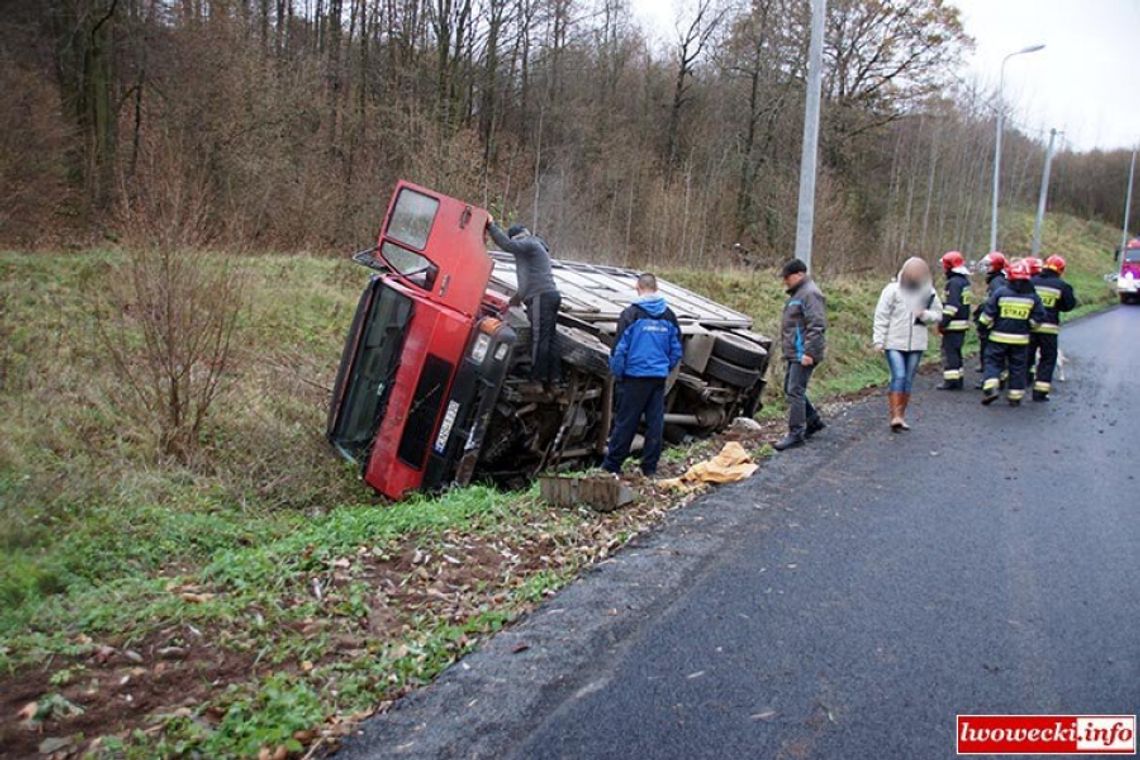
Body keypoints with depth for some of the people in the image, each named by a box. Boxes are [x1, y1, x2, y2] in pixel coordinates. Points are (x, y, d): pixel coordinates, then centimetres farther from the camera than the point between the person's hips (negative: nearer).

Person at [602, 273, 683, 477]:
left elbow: (619, 348, -9)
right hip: (659, 377, 4)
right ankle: (650, 468, 13)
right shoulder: (668, 315, 6)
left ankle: (611, 465, 9)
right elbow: (676, 349, 11)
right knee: (655, 422, 8)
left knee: (625, 422, 2)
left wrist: (616, 374, 2)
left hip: (635, 376, -4)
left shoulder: (631, 314, -9)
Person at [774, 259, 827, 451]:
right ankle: (813, 421, 29)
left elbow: (817, 326, -22)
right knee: (790, 389, 16)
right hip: (794, 353, 11)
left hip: (803, 354, -11)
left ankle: (796, 434, -6)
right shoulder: (797, 293, 18)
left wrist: (808, 352, -24)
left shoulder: (810, 294, -15)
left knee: (795, 391, -10)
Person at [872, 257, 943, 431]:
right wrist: (879, 341, -10)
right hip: (894, 343, -4)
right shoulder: (893, 290, -7)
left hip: (916, 345, 4)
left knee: (908, 381, 9)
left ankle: (901, 416, 18)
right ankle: (895, 416, -9)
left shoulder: (929, 292, 4)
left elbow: (938, 314, 10)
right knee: (898, 377, -13)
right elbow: (881, 316, -6)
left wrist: (925, 315, -12)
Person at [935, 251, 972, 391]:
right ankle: (958, 379, 22)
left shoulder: (954, 282, -17)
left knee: (949, 351, -5)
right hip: (963, 322, 10)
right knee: (956, 352, 16)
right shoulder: (965, 281, 15)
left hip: (953, 325, -10)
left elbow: (951, 305, -22)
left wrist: (943, 323, -20)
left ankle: (951, 380, -5)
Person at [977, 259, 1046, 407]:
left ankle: (990, 389, -10)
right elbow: (1039, 317, 0)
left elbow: (988, 313, -8)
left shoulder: (1000, 292, -8)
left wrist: (984, 326, 5)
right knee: (1018, 367, 10)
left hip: (999, 336, -2)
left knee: (993, 362, 8)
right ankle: (1015, 397, 13)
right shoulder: (1032, 296, -1)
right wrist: (1028, 325, 15)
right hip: (1021, 339, 2)